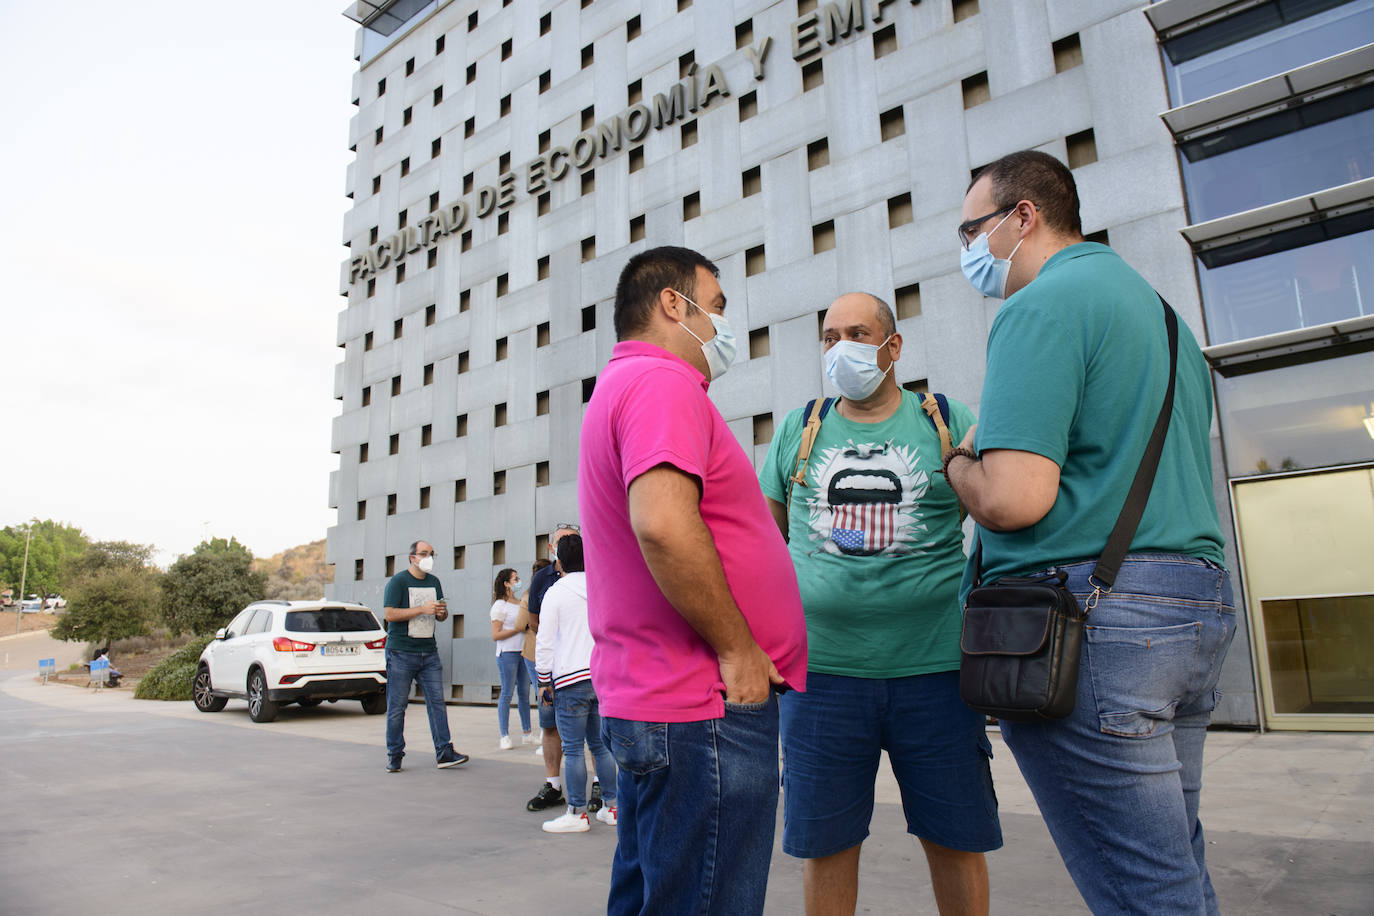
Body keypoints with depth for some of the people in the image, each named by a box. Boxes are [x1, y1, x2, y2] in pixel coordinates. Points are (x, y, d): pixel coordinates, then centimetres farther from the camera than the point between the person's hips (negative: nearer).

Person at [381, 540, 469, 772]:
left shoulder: (434, 581, 14)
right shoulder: (398, 581, -4)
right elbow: (389, 614, -15)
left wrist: (442, 612, -3)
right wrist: (422, 609, -19)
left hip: (429, 652, 5)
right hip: (401, 652, -5)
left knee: (437, 702, 0)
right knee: (397, 705, 1)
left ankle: (444, 752, 2)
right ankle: (394, 755, 12)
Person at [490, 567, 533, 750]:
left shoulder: (521, 603, 16)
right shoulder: (500, 605, -4)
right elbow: (495, 635, -10)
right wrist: (519, 629, -14)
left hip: (523, 652, 6)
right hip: (507, 653, -6)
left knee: (524, 692, 8)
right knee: (507, 693, -4)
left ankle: (527, 733, 14)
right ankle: (504, 736, 2)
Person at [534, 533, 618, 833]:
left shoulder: (556, 591, -5)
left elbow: (545, 640, -6)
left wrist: (544, 679, 1)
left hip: (571, 678, -5)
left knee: (573, 748, 0)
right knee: (601, 743, 13)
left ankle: (577, 813, 3)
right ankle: (610, 806, 18)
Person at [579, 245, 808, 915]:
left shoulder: (619, 387, 21)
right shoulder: (662, 382, -13)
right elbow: (662, 525, -28)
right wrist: (738, 649, -18)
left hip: (641, 698, 11)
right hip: (705, 707, -11)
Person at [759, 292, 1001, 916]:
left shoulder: (949, 421, 5)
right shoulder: (798, 430, 9)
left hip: (935, 664, 0)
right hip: (821, 670, 1)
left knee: (954, 839, 10)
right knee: (825, 841, 10)